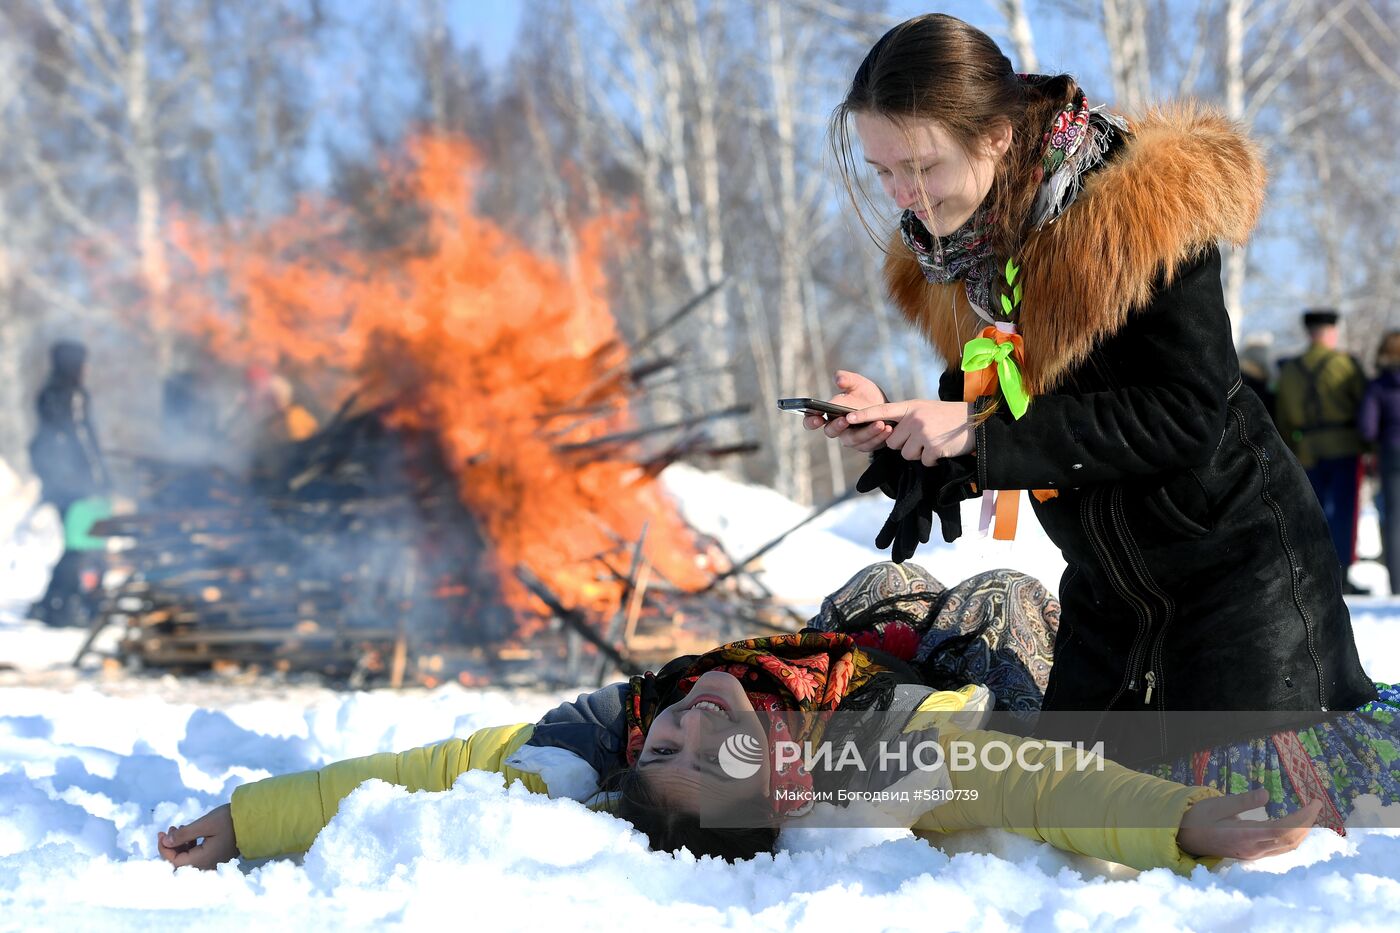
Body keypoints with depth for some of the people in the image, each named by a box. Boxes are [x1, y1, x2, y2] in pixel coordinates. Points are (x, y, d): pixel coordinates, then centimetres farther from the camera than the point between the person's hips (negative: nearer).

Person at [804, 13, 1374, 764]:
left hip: (1240, 569, -7)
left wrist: (979, 433, -27)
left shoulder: (1147, 210, -21)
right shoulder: (949, 251, 0)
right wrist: (893, 428, -14)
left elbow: (1185, 418, -25)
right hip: (1107, 588, 7)